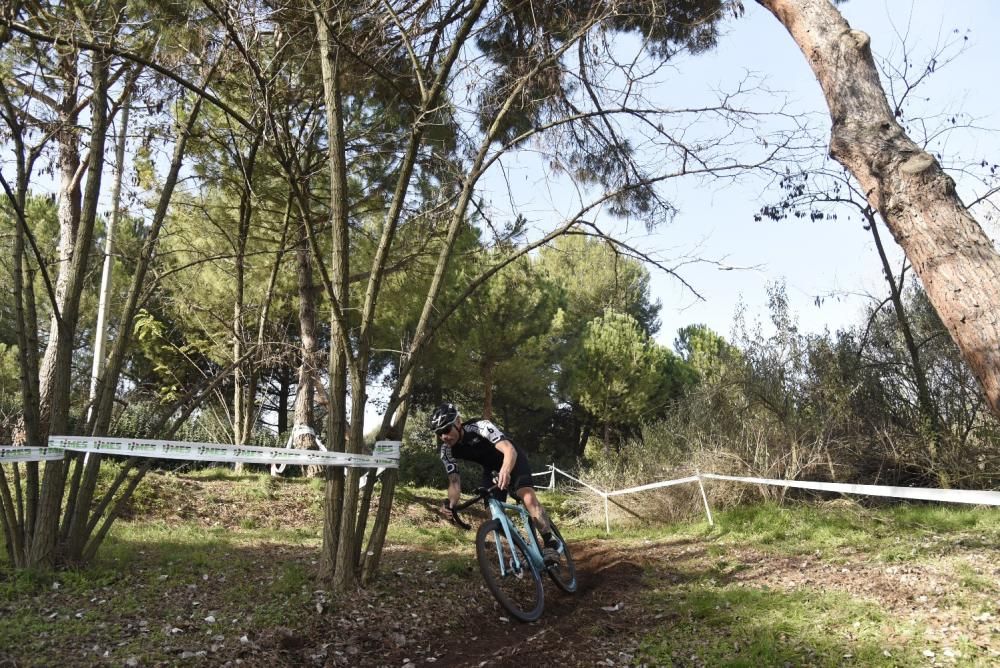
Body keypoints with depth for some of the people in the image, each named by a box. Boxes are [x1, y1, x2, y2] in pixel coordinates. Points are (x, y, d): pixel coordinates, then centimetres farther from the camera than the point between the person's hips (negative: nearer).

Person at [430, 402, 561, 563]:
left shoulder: (480, 426, -36)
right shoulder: (446, 451, -19)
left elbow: (510, 450, -48)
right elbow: (454, 481, -19)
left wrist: (505, 471, -69)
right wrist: (451, 505, -41)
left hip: (512, 460, -5)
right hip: (491, 468, 6)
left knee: (529, 499, -28)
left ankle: (550, 542, -20)